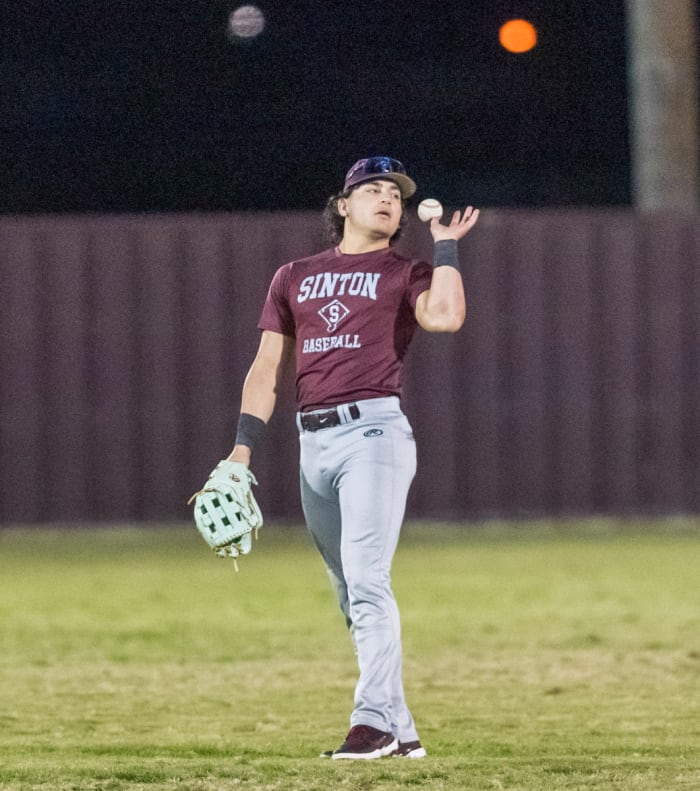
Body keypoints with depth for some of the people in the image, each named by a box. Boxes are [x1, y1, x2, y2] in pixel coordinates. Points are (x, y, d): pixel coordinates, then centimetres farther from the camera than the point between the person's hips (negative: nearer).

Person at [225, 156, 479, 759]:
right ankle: (400, 732, 10)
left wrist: (446, 247, -2)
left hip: (374, 432, -5)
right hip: (313, 442, 5)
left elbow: (446, 316, -14)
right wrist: (242, 449, 7)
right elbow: (267, 369, 17)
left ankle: (374, 721, -22)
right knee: (352, 595, 6)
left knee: (366, 580, -18)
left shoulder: (406, 275, 9)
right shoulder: (294, 277, 20)